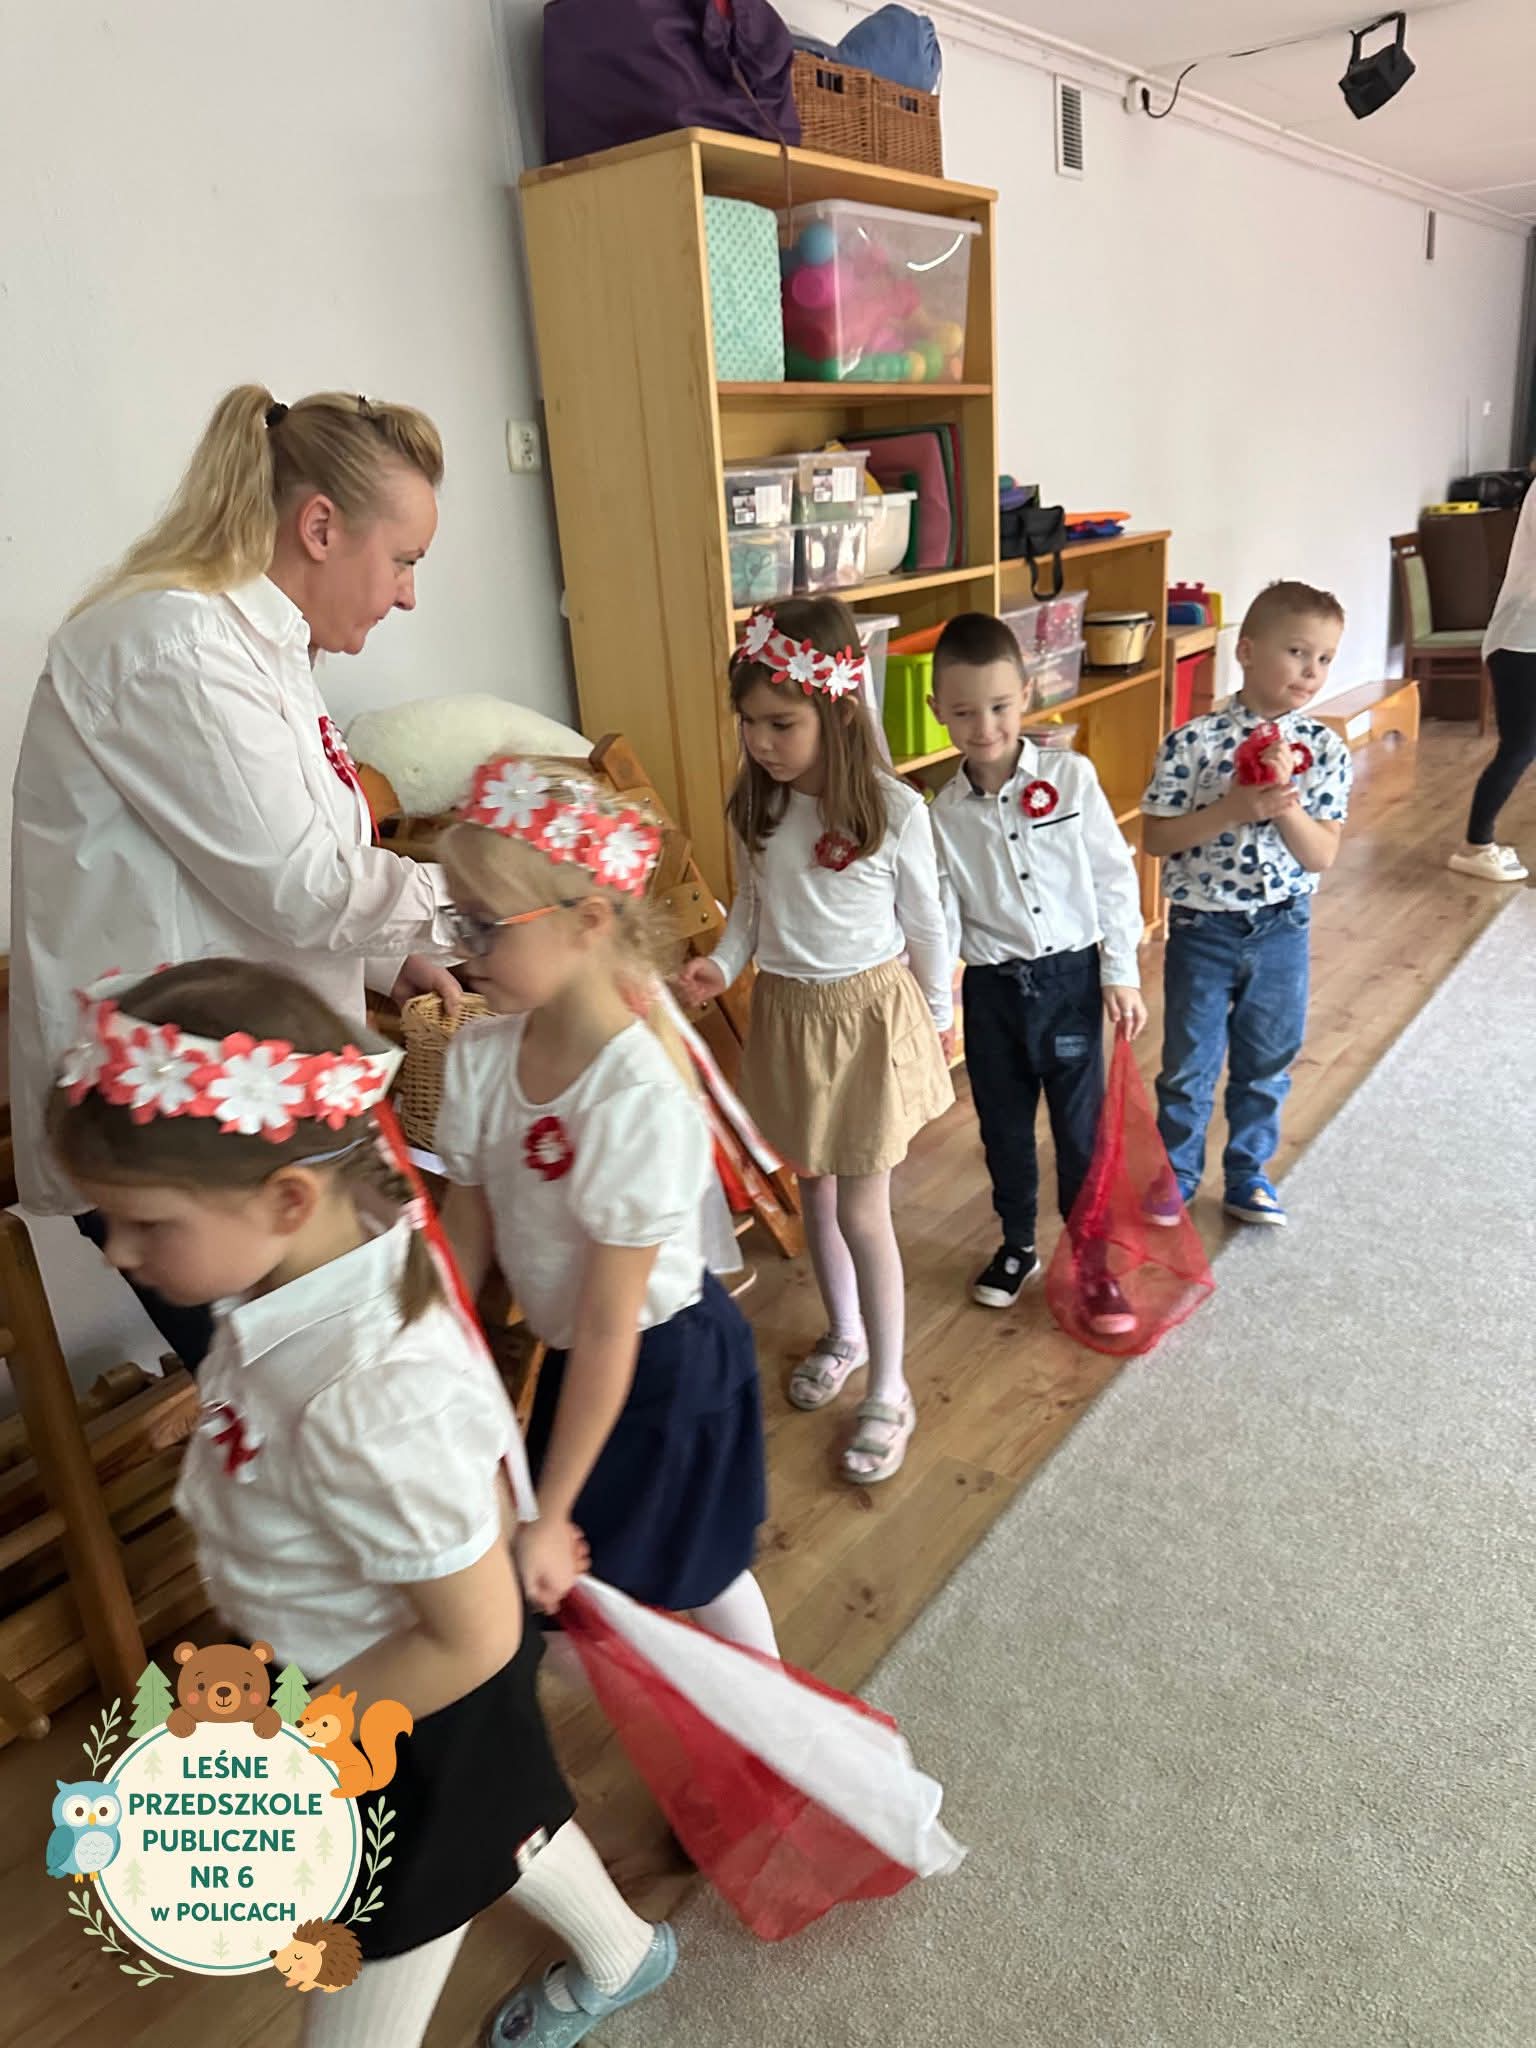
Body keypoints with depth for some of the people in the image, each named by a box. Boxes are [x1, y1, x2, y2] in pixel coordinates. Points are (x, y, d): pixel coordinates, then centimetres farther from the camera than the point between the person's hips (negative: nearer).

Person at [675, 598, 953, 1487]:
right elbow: (751, 907, 7)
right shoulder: (757, 809, -4)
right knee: (816, 1188, 19)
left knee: (862, 1213, 0)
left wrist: (939, 1016, 5)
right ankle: (846, 1334, 43)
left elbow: (926, 923, -5)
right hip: (787, 1013, 5)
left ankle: (890, 1390, 19)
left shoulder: (893, 811, -17)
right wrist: (721, 966, -12)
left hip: (870, 1014, -5)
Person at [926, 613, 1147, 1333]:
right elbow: (942, 917, -2)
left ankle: (1093, 1261, 26)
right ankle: (1017, 1247, 36)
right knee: (1004, 1126, 15)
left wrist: (1121, 973, -4)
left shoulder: (1071, 776, -7)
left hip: (1071, 976, -2)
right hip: (992, 988, 2)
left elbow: (1115, 877, -3)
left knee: (1081, 1123, 8)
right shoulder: (944, 813, -3)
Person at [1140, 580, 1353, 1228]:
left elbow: (1322, 857, -9)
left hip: (1282, 930, 3)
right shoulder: (1193, 742, -13)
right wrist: (1232, 810, -23)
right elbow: (1153, 837, -13)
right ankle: (1175, 1174, 31)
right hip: (1202, 930, -2)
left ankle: (1247, 1175, 35)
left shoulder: (1324, 750, -6)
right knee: (1189, 1065, 11)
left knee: (1266, 1065, 16)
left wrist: (1284, 801, -24)